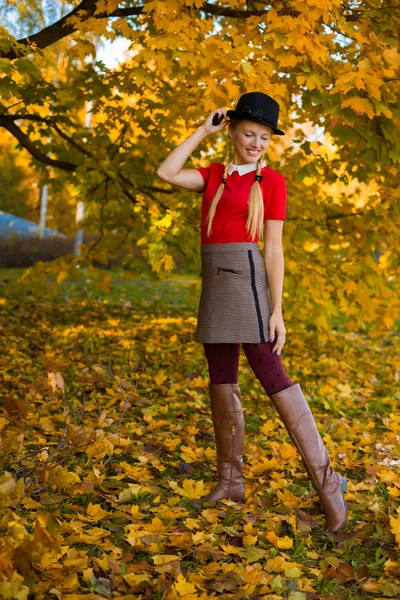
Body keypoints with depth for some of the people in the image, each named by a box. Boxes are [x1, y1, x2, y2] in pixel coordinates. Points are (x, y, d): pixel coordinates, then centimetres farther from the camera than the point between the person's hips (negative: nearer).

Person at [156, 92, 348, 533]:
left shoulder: (272, 181, 0)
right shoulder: (214, 175, 15)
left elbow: (274, 248, -4)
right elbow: (166, 173, 0)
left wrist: (276, 311, -10)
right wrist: (204, 130, 6)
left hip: (246, 277, -6)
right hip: (213, 282, 6)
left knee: (271, 376, -11)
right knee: (221, 382, 7)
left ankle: (327, 482, -8)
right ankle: (230, 481, 16)